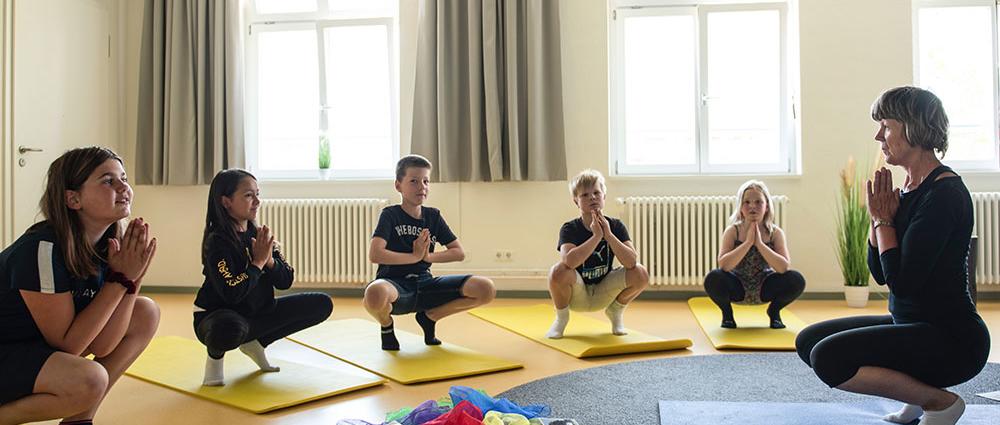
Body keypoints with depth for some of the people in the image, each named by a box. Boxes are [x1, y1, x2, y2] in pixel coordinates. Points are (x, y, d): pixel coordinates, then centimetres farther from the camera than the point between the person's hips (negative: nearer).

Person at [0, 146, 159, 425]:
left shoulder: (108, 244, -6)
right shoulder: (44, 248, -27)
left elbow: (101, 345, -9)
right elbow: (67, 344, -22)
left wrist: (132, 280, -20)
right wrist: (120, 279, -25)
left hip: (45, 347, 8)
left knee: (146, 314, -2)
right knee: (89, 379, -33)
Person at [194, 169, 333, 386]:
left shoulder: (258, 234, 1)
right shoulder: (217, 241, -18)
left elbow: (286, 281, 0)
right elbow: (232, 293, -29)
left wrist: (269, 260, -18)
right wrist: (258, 262, -20)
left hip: (257, 312, 7)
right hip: (220, 316, -6)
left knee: (322, 304, -3)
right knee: (230, 328, -44)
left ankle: (255, 343, 9)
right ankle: (215, 353, -3)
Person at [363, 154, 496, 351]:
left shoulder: (433, 216, 9)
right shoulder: (390, 214, -5)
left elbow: (459, 253, 7)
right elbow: (375, 254, -20)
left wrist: (428, 257, -8)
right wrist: (415, 256, -13)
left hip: (424, 285, 4)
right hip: (394, 284, -4)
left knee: (486, 289, -15)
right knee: (375, 293, -45)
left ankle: (429, 316, 9)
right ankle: (386, 325, -3)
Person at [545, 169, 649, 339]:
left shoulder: (616, 226, -7)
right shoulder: (570, 228, -15)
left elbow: (631, 261, -22)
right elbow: (568, 261, -36)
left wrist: (608, 234, -29)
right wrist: (596, 236, -35)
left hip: (603, 295, 2)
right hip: (576, 296, -2)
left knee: (641, 273, -21)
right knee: (558, 272, -34)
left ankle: (615, 311, 10)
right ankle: (561, 316, -2)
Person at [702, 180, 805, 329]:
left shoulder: (776, 233, -10)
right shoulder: (732, 231, -13)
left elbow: (785, 267, -24)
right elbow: (724, 265, -27)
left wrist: (759, 243, -30)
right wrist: (748, 242, -31)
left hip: (764, 289, 1)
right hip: (738, 289, -1)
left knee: (796, 280, -26)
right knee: (713, 279, -33)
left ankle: (774, 311, 7)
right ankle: (727, 312, 1)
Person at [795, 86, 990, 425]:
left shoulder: (945, 193, -19)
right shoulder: (910, 189, 9)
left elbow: (902, 281, -24)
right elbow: (879, 273, 9)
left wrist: (884, 219, -12)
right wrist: (879, 215, -2)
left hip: (952, 338, -9)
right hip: (912, 326, 10)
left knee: (829, 358, -24)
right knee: (809, 341, 7)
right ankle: (919, 390, 11)